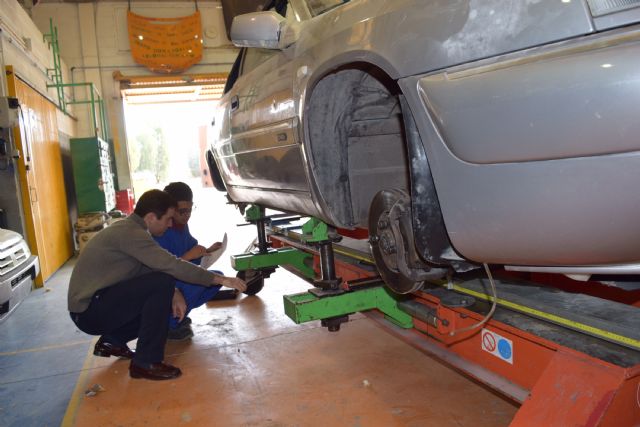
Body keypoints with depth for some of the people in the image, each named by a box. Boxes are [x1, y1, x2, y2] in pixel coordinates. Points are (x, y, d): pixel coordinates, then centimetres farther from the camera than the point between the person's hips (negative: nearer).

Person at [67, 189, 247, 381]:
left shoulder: (128, 229, 8)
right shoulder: (131, 233, -22)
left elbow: (151, 268, 12)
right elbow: (172, 266, -28)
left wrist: (173, 293, -5)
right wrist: (220, 279, -21)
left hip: (91, 309, 10)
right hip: (89, 310, -10)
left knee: (165, 302, 9)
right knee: (163, 282, -23)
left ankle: (112, 341, 17)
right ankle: (146, 363, -15)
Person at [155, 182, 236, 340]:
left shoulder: (182, 226, 1)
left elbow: (192, 249, 12)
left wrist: (207, 251, -6)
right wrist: (188, 256, -34)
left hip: (179, 280, 9)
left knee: (217, 277, 2)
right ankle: (169, 324, -13)